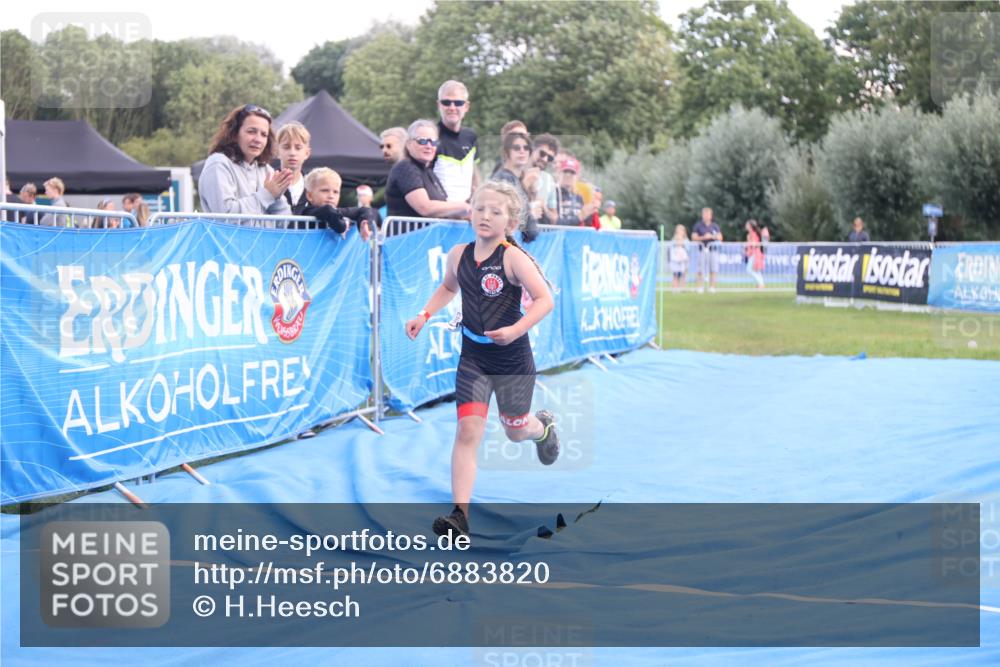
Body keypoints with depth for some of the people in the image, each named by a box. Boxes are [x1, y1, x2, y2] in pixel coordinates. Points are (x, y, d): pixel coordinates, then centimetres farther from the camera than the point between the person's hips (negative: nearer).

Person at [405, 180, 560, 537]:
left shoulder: (513, 257, -17)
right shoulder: (458, 254, -2)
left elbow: (544, 299, -22)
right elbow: (448, 287, 19)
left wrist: (515, 330, -34)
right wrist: (424, 315, 6)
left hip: (513, 360, -3)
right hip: (473, 358, 3)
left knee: (515, 431, 15)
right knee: (467, 430, -11)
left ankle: (543, 426, 54)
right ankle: (460, 514, -12)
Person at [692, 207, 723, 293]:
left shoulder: (715, 226, 13)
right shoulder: (698, 226, 7)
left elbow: (720, 237, 11)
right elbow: (694, 238, 2)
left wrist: (712, 236, -8)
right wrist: (703, 237, -12)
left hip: (713, 250, 2)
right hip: (703, 250, -2)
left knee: (714, 270, -6)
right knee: (701, 270, -6)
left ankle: (712, 287, 0)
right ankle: (700, 287, -2)